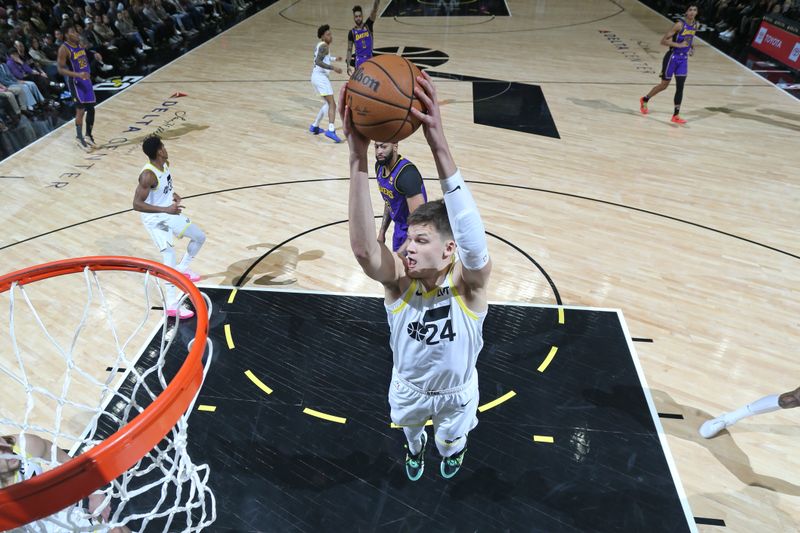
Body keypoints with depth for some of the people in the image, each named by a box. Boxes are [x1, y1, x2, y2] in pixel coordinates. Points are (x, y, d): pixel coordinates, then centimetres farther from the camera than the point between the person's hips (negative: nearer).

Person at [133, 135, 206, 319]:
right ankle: (172, 305, -9)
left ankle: (182, 269, 35)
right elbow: (137, 204, -31)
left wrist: (173, 194, 1)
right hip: (155, 218, -9)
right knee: (169, 256, -14)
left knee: (200, 237, 16)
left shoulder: (165, 163, -2)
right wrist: (165, 209, -37)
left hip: (170, 213, 9)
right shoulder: (148, 175, -28)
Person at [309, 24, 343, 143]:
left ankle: (315, 126, 26)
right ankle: (331, 130, -37)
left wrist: (334, 59, 47)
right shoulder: (324, 46, -10)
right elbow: (318, 62, -25)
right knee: (332, 104, -19)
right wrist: (333, 68, -29)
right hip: (320, 76, -10)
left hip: (317, 76, 10)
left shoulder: (320, 45, 20)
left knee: (327, 103, 22)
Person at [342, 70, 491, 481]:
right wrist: (358, 156, -64)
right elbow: (363, 247, -53)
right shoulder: (399, 280, -31)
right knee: (409, 431, 34)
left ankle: (452, 448, 69)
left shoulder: (469, 284, -35)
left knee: (449, 443, 30)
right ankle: (415, 448, 72)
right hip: (408, 389, 2)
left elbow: (475, 245, -59)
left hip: (456, 394, -1)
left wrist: (439, 147, -70)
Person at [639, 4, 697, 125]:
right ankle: (645, 99, 31)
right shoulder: (679, 25, -15)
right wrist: (679, 45, -26)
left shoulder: (695, 26, 6)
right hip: (672, 57, -6)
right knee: (664, 85, 5)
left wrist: (691, 47, 4)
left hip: (684, 59, 6)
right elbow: (663, 41, -17)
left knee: (680, 87, -2)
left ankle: (676, 115, -1)